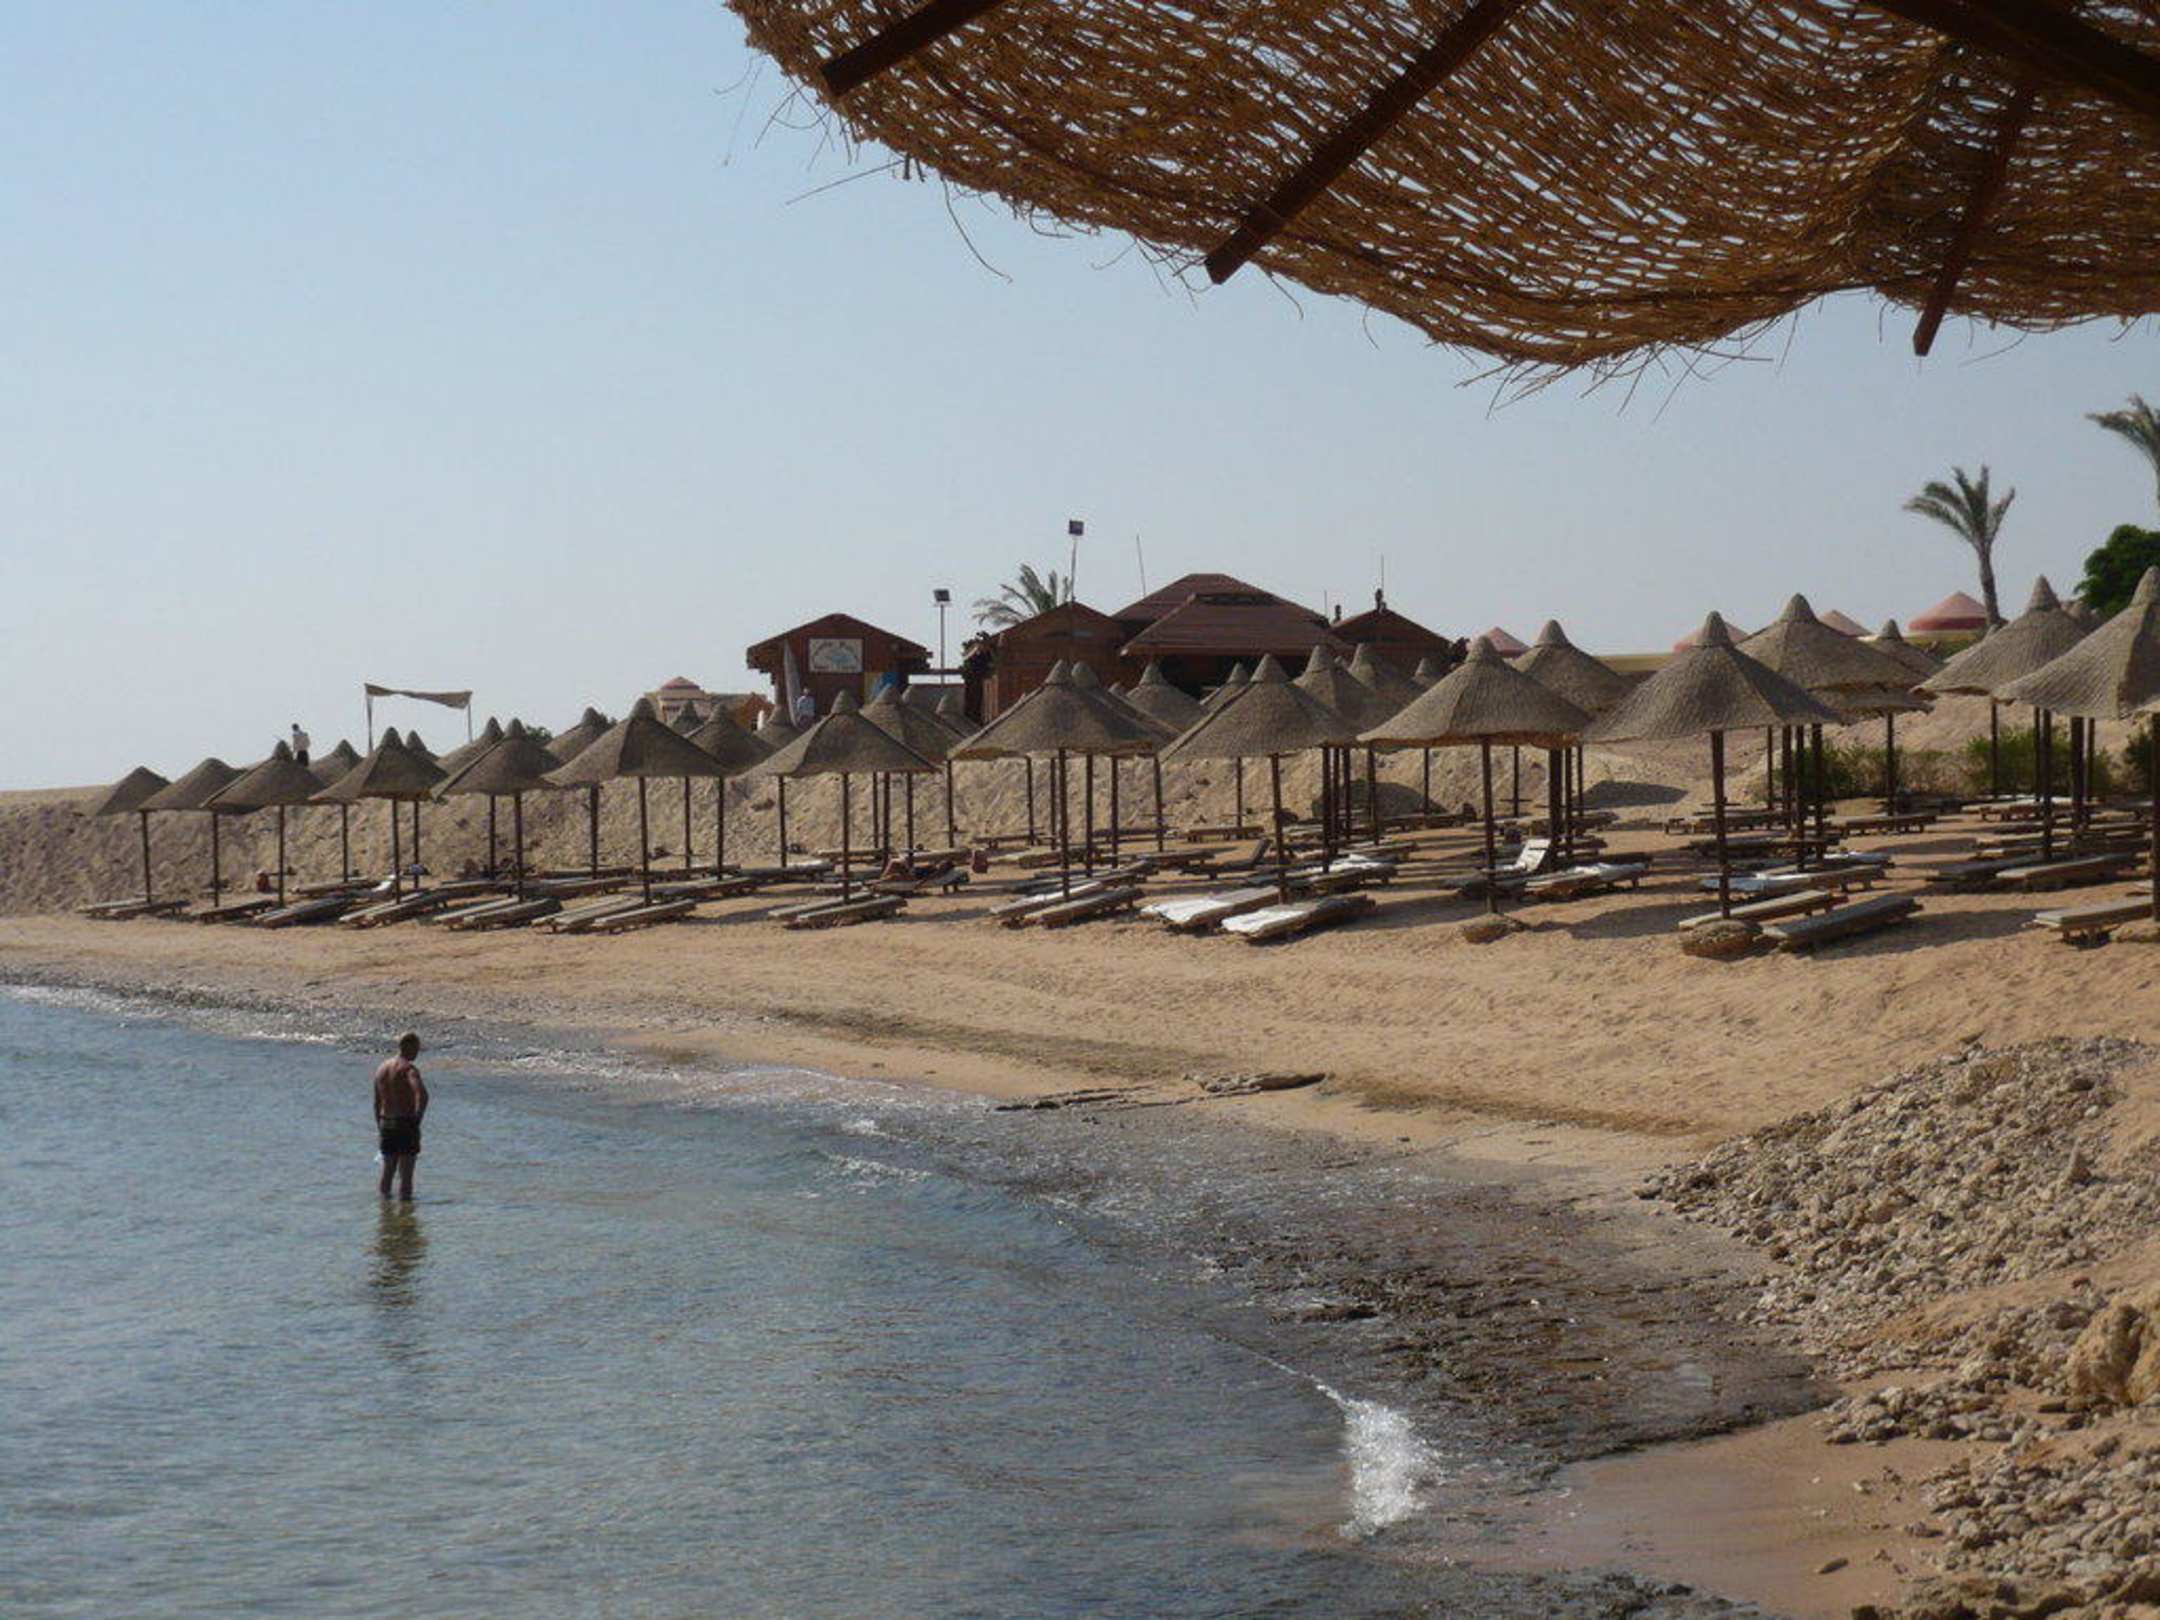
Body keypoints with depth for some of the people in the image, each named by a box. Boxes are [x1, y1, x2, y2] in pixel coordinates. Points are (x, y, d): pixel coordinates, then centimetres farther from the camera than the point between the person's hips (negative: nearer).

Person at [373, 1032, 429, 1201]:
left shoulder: (382, 1068, 9)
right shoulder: (408, 1069, -14)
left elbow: (377, 1102, 16)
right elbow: (422, 1094, -32)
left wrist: (379, 1127, 23)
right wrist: (418, 1116, -19)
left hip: (386, 1123, 7)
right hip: (406, 1124, -7)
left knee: (387, 1170, 18)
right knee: (405, 1172, -1)